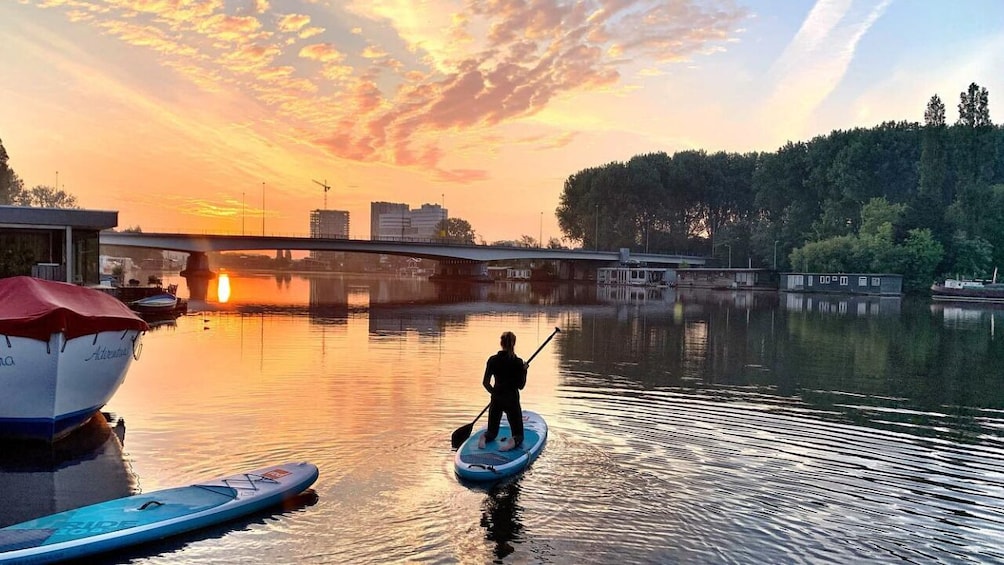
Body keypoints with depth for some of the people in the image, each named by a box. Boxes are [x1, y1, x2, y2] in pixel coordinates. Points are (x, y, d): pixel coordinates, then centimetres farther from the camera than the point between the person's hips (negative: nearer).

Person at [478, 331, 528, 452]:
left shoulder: (492, 360, -5)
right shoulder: (518, 362, -11)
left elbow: (485, 382, -2)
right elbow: (521, 386, -7)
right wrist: (524, 370, 4)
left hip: (496, 400, 2)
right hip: (512, 400, -2)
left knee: (492, 431, 19)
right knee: (518, 434, 10)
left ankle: (485, 437, -14)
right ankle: (513, 441, -24)